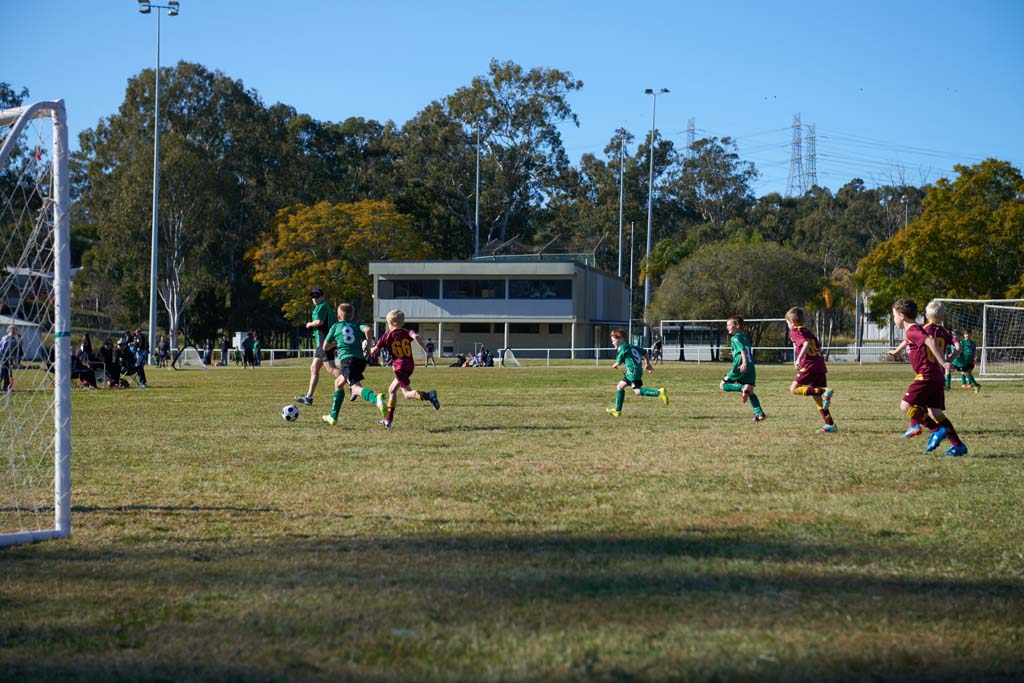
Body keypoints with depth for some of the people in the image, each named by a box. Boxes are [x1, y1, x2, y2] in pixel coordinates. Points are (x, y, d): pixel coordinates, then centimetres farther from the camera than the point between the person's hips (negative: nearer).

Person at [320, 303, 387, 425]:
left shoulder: (335, 327, 16)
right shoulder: (357, 327, 20)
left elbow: (325, 347, 20)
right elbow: (367, 329, -5)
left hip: (347, 359, -5)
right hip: (360, 359, 5)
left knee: (356, 388, -22)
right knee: (338, 383, 25)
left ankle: (376, 398, -54)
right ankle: (333, 416, 30)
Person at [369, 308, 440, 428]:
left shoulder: (387, 336, -1)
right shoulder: (406, 333, 6)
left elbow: (374, 351, 1)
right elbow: (415, 336, -17)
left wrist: (368, 349, 24)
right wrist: (425, 350, -18)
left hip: (399, 366, -6)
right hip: (410, 365, 6)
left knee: (407, 393, -7)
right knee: (392, 390, 18)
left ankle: (428, 395, -35)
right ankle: (388, 419, 20)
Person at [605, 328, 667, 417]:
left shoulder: (622, 347, -6)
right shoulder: (630, 346, 21)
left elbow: (618, 362, -4)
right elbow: (645, 353, 25)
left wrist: (614, 365, 19)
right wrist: (647, 363, 26)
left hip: (633, 370, -10)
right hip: (632, 371, 10)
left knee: (637, 391, -13)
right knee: (620, 386, 16)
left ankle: (659, 392, -22)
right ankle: (617, 410, 20)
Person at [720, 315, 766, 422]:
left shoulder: (735, 337, -2)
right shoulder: (745, 337, 23)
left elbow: (742, 349, -17)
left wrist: (744, 362, -29)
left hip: (741, 367, -8)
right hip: (751, 367, 8)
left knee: (723, 384, 1)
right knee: (750, 392, 8)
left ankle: (743, 388, -22)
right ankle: (759, 413, -5)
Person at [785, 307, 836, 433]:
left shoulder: (794, 332, -1)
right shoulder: (808, 332, 23)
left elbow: (806, 344, -18)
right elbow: (819, 348, 21)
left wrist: (799, 359, -23)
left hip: (809, 366, -8)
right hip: (820, 366, 8)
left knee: (794, 389, -5)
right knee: (817, 398, 10)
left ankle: (824, 391, -21)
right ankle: (830, 425, 3)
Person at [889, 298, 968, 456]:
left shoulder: (912, 331, -11)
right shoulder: (918, 330, 19)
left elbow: (931, 342, -26)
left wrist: (942, 363, -27)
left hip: (926, 376, -10)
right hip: (936, 376, 10)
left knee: (906, 405, -12)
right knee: (934, 412, 9)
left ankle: (938, 430, -10)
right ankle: (957, 445, 6)